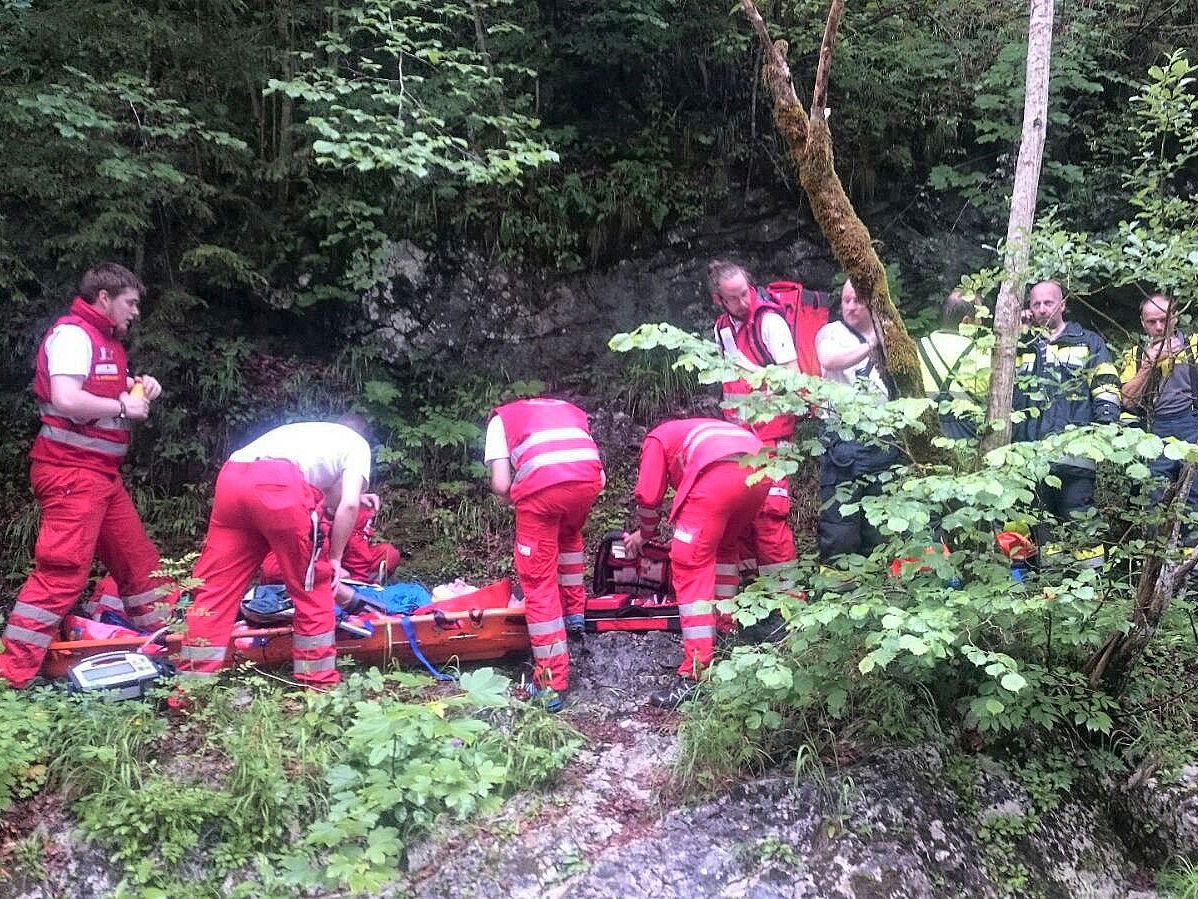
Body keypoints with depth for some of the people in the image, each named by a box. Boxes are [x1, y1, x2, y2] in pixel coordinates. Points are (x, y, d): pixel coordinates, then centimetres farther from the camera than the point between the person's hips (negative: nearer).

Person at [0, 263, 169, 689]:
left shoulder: (106, 340, 17)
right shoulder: (73, 334, -13)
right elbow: (67, 400, -27)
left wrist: (136, 386, 11)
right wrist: (124, 405, -14)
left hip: (102, 472, 10)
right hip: (70, 470, -10)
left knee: (138, 557, 16)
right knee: (63, 570, -12)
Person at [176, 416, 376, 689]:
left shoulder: (305, 430, 42)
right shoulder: (358, 443, 24)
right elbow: (348, 505, 10)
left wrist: (355, 497, 54)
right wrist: (335, 558, 18)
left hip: (231, 477, 6)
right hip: (279, 485, -5)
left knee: (215, 586, 11)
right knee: (312, 588, 11)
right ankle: (319, 683, 18)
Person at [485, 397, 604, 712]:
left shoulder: (501, 418, 28)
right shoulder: (572, 410, 37)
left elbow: (500, 485, 12)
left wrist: (518, 502, 32)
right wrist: (575, 504, 36)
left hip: (540, 483, -3)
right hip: (589, 477, 3)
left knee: (539, 581, 7)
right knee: (569, 536, 36)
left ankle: (552, 682, 6)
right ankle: (574, 612, 40)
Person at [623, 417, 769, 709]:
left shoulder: (657, 437, 27)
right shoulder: (699, 431, 44)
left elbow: (648, 497, 18)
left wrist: (645, 534, 35)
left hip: (719, 475, -7)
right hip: (760, 471, 7)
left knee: (691, 567, -1)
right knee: (724, 548, 30)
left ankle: (697, 673, -7)